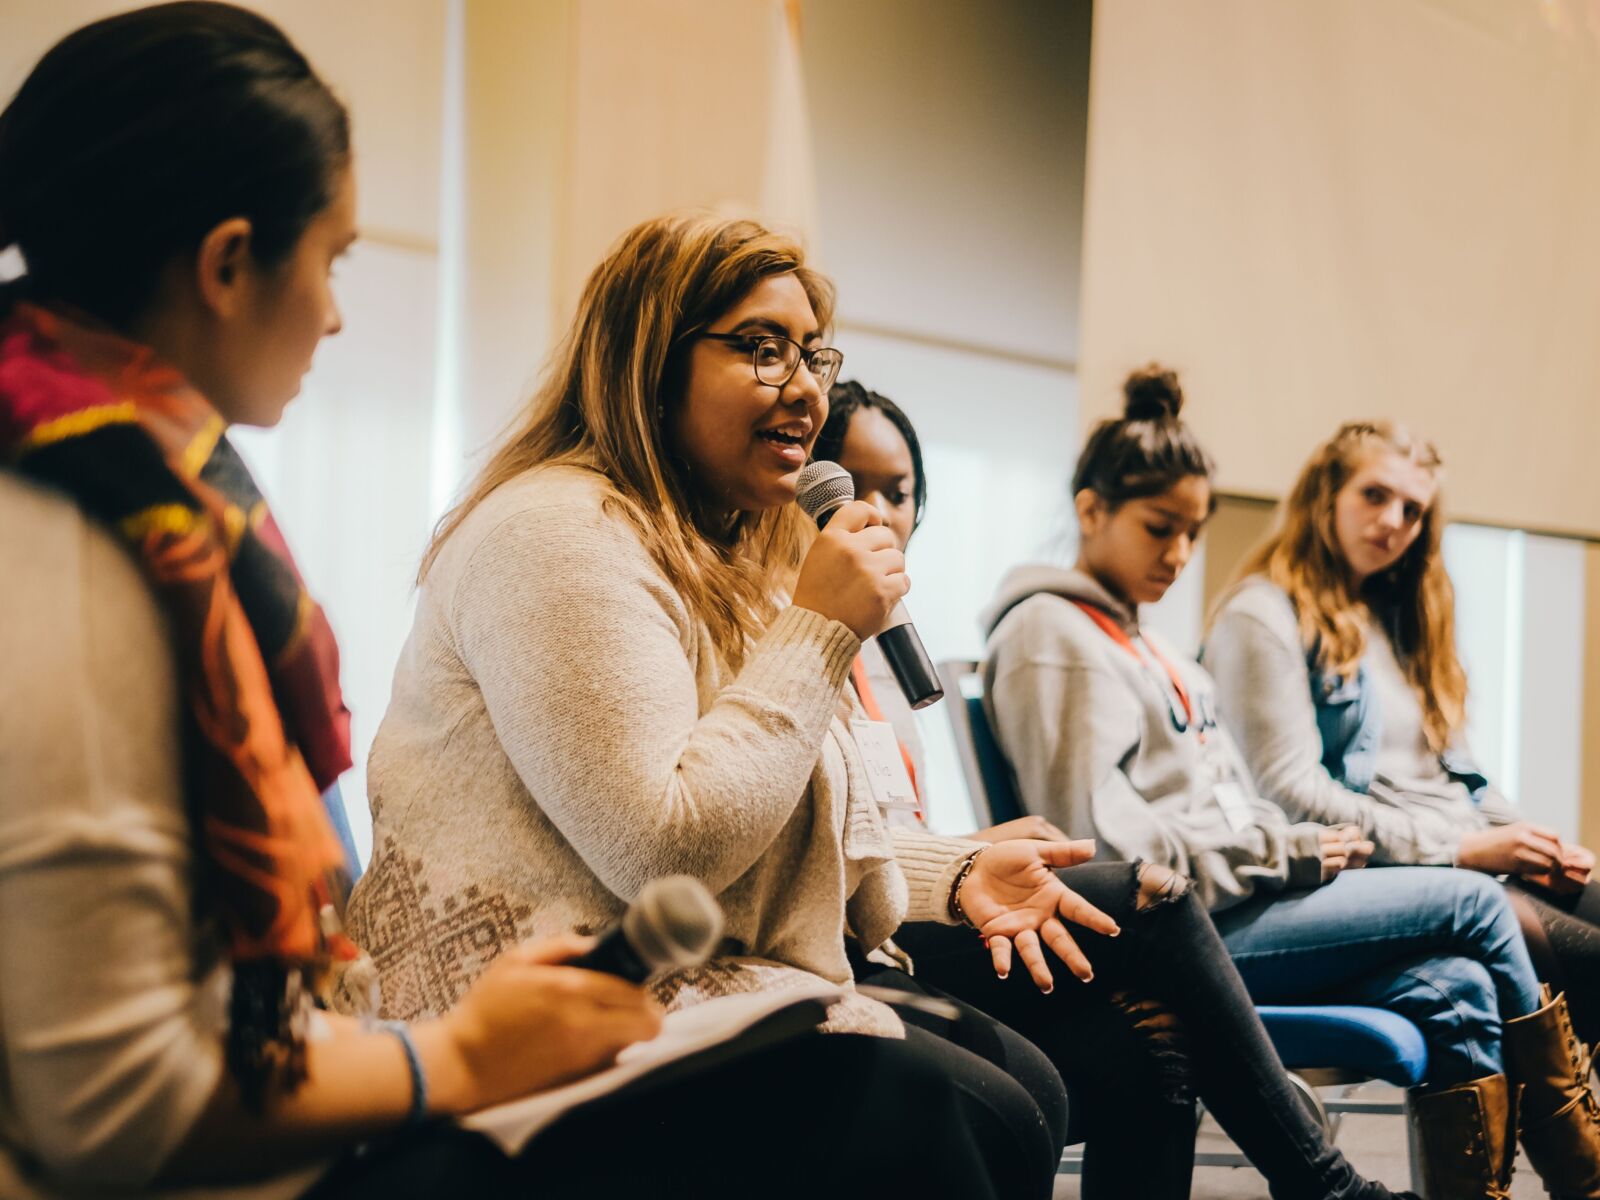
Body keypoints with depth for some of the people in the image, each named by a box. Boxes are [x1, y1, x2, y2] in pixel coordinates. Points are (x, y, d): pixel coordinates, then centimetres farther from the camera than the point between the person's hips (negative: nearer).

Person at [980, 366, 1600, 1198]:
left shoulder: (1138, 641, 24)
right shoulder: (1051, 637, -7)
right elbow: (1093, 835, -18)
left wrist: (1294, 846, 1)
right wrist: (1279, 853, -15)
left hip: (1224, 910, 9)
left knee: (1456, 992, -12)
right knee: (1474, 904, -8)